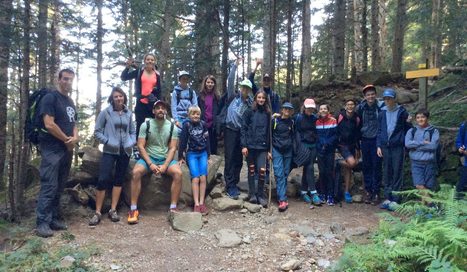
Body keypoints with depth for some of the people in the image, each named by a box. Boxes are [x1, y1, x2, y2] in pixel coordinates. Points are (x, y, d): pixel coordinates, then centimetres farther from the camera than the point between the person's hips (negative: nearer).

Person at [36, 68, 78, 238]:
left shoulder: (70, 102, 18)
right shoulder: (50, 98, -7)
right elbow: (49, 124, -16)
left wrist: (75, 138, -2)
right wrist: (67, 139, -7)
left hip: (67, 150, 8)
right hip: (52, 149, -8)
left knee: (59, 187, 10)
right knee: (49, 186, -9)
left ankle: (54, 219, 16)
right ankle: (42, 223, -5)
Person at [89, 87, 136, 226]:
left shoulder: (129, 114, 7)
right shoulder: (105, 112, -2)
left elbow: (133, 132, 15)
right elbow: (97, 131, -1)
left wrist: (131, 143, -2)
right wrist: (107, 141, -13)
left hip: (125, 152, 4)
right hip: (109, 151, -4)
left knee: (119, 179, 8)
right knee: (103, 179, -10)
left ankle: (113, 210, 17)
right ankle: (97, 212, 1)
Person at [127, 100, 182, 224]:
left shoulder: (172, 127, 1)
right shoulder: (145, 125, -2)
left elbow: (172, 148, -3)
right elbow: (140, 146, -6)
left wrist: (165, 166, -17)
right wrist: (150, 164, -18)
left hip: (166, 159, 1)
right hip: (148, 158, 0)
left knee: (178, 173, -28)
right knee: (136, 172, -30)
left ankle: (173, 208, -20)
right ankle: (133, 209, -22)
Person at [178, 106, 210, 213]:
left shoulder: (203, 124, 2)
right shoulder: (186, 125, -5)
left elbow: (207, 140, 8)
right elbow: (183, 141, -3)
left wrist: (208, 155, 10)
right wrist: (180, 157, -2)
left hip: (203, 153, 2)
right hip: (191, 153, -2)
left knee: (203, 178, -9)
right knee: (195, 178, -12)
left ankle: (202, 203, -4)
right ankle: (196, 204, -12)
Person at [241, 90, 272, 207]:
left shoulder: (267, 114, 10)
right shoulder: (249, 112, 1)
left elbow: (269, 132, 12)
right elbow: (243, 129, -2)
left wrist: (269, 149, 9)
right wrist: (244, 145, -11)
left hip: (262, 147, 2)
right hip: (250, 145, -2)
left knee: (262, 171, -7)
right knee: (251, 170, 6)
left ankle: (260, 195, 8)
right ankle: (252, 194, 18)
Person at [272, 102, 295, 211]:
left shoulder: (292, 122, 5)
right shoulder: (275, 120, -2)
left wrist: (293, 146, 12)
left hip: (288, 151, 3)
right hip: (277, 150, -3)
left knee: (285, 174, 6)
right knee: (279, 174, -11)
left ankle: (281, 195, 17)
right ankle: (283, 200, -14)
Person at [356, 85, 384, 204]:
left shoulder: (381, 106, -8)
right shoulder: (360, 108, 1)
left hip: (377, 140, -3)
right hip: (365, 140, 3)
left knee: (377, 166, 0)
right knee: (366, 166, 7)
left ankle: (376, 192, 9)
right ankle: (368, 191, 17)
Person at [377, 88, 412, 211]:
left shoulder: (402, 111, 0)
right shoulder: (382, 112, 9)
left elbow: (408, 128, 3)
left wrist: (408, 122, -18)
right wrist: (378, 146, 5)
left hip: (397, 146, -3)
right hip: (385, 146, 3)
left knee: (397, 172, -1)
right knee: (387, 173, 8)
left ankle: (395, 199, 5)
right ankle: (388, 198, 17)